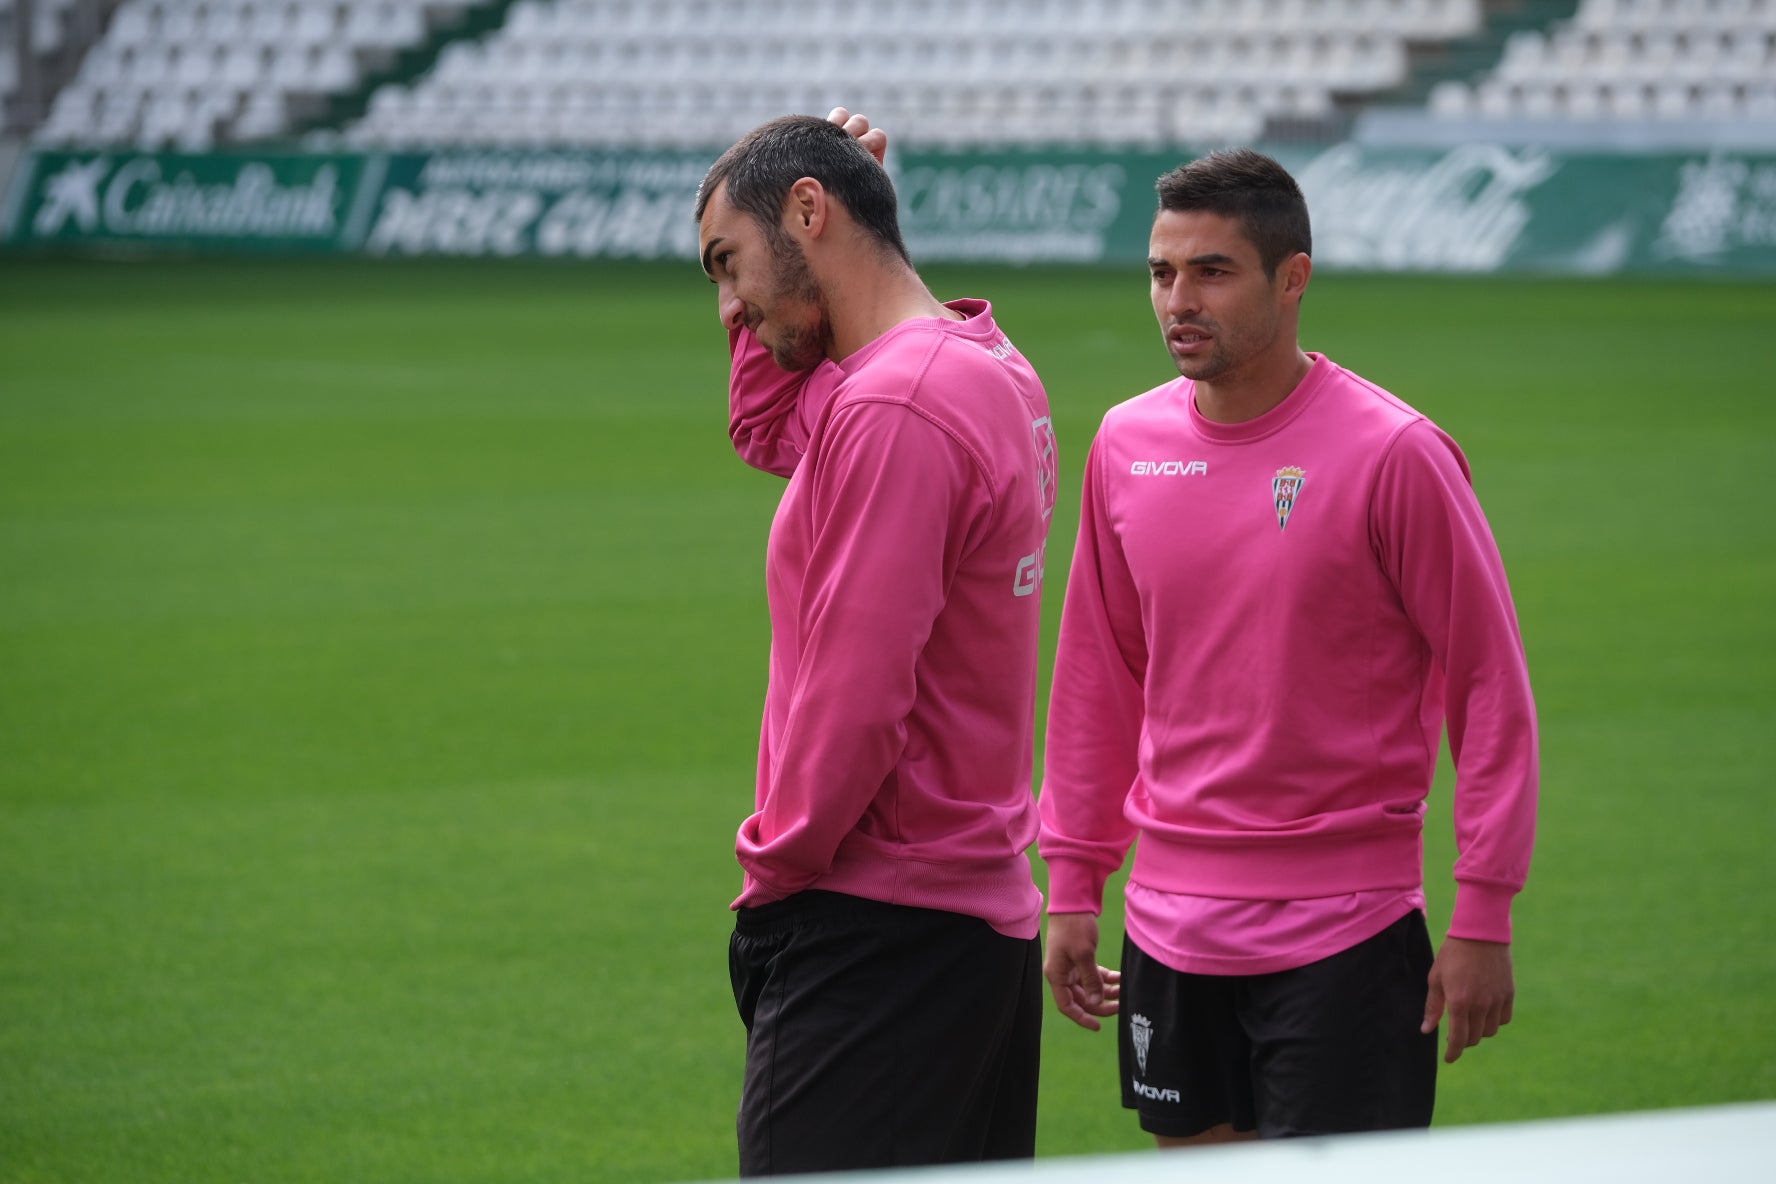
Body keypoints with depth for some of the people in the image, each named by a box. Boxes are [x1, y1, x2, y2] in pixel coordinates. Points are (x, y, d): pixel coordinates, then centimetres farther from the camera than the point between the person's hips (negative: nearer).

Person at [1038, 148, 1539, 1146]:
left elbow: (1492, 687, -7)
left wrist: (1483, 915, -10)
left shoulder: (1392, 454, -10)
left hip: (1347, 929, -5)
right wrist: (1073, 883, 13)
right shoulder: (1127, 446, 5)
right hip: (1168, 929, 5)